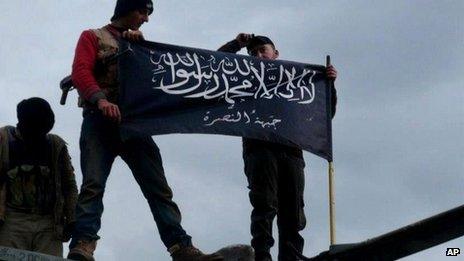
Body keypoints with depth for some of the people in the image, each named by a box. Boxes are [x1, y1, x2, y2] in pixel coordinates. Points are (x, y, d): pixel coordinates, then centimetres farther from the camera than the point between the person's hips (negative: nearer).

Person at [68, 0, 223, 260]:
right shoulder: (93, 37, 11)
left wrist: (141, 46, -3)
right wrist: (100, 99, -24)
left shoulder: (140, 42, 27)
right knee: (93, 183, -19)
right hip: (100, 121, -4)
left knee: (159, 187, -6)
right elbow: (81, 71, -6)